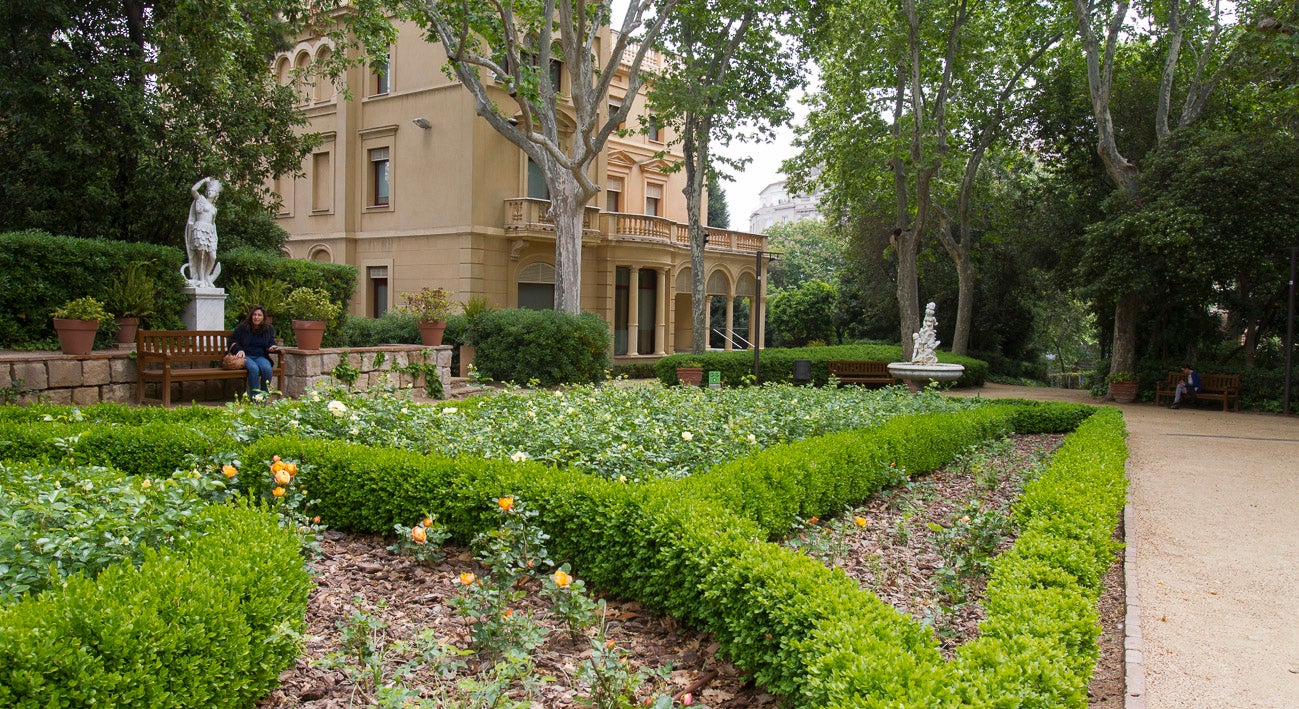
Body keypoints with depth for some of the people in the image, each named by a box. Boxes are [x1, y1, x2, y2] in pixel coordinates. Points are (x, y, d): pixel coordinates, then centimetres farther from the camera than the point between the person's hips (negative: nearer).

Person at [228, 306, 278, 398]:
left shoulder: (269, 328, 13)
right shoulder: (242, 328, 8)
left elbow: (271, 343, 17)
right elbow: (233, 342, 9)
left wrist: (272, 347, -9)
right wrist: (240, 350, -11)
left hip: (261, 356, 2)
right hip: (246, 356, -2)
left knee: (267, 368, -33)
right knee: (254, 368, -36)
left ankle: (264, 395, -22)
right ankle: (254, 396, -31)